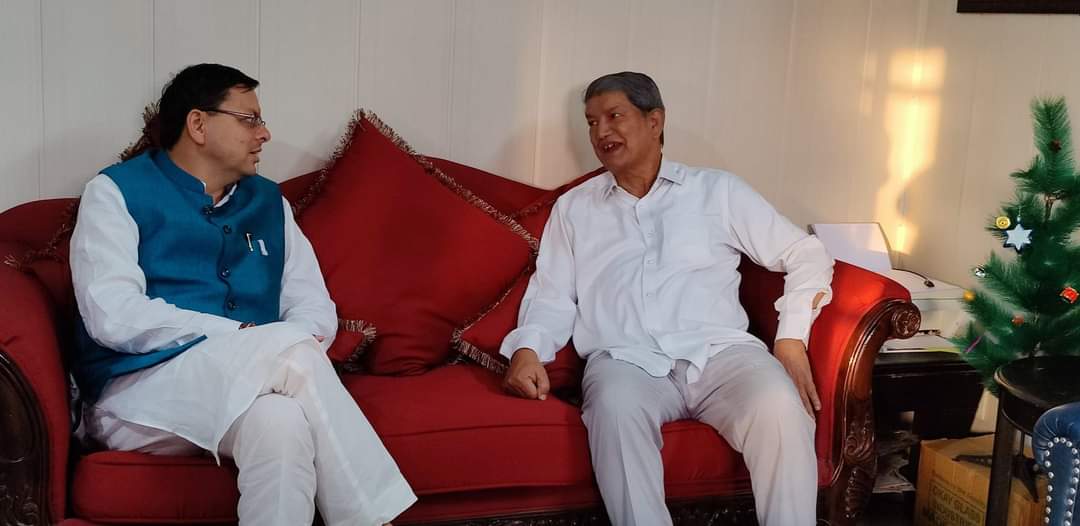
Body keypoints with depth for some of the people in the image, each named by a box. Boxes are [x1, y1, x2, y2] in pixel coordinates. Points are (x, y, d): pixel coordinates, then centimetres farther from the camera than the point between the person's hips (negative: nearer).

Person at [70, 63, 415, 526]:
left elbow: (315, 305, 11)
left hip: (250, 383, 4)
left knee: (279, 419, -35)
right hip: (143, 390, -3)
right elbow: (112, 317, -11)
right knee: (294, 351, -30)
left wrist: (290, 349, -14)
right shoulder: (116, 193, 3)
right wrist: (242, 337, -17)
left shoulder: (269, 202, 18)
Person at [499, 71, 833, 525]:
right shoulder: (573, 207, 21)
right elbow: (552, 296, 15)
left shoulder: (718, 191, 16)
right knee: (615, 407, -36)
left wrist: (792, 339, 0)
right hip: (625, 360, 0)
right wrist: (527, 348, -7)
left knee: (779, 404, -33)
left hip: (720, 351, 0)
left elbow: (806, 256, 15)